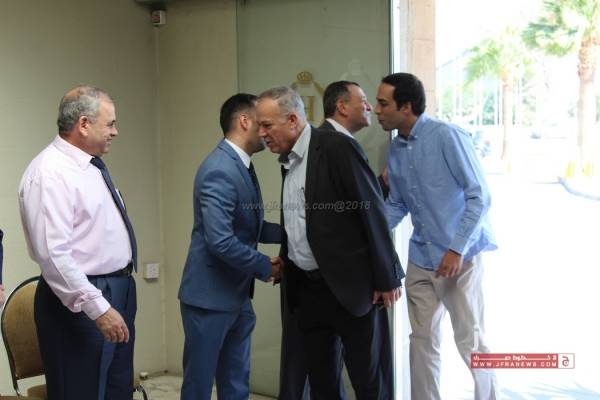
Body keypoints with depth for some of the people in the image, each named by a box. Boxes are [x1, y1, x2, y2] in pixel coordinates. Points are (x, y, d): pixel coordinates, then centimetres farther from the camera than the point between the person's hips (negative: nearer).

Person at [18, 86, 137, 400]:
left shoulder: (90, 166, 11)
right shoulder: (50, 173, -18)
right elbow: (53, 255, -25)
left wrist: (117, 295, 19)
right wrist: (98, 308, -26)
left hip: (118, 291, 10)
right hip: (81, 303, -9)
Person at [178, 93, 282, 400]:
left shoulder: (242, 166, 10)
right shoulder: (219, 171, -21)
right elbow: (220, 241, -27)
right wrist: (264, 266, -15)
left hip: (238, 295, 9)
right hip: (210, 296, -9)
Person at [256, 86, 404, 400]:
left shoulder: (336, 147, -13)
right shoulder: (288, 160, 10)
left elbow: (372, 211, -14)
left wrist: (386, 278, -12)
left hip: (349, 285, -7)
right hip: (306, 288, 7)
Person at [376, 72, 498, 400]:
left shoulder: (447, 136, -14)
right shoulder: (395, 150, 6)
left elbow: (479, 196, -15)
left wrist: (457, 250, -20)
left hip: (459, 255, -6)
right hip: (420, 258, 6)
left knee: (470, 341, 2)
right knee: (422, 339, 13)